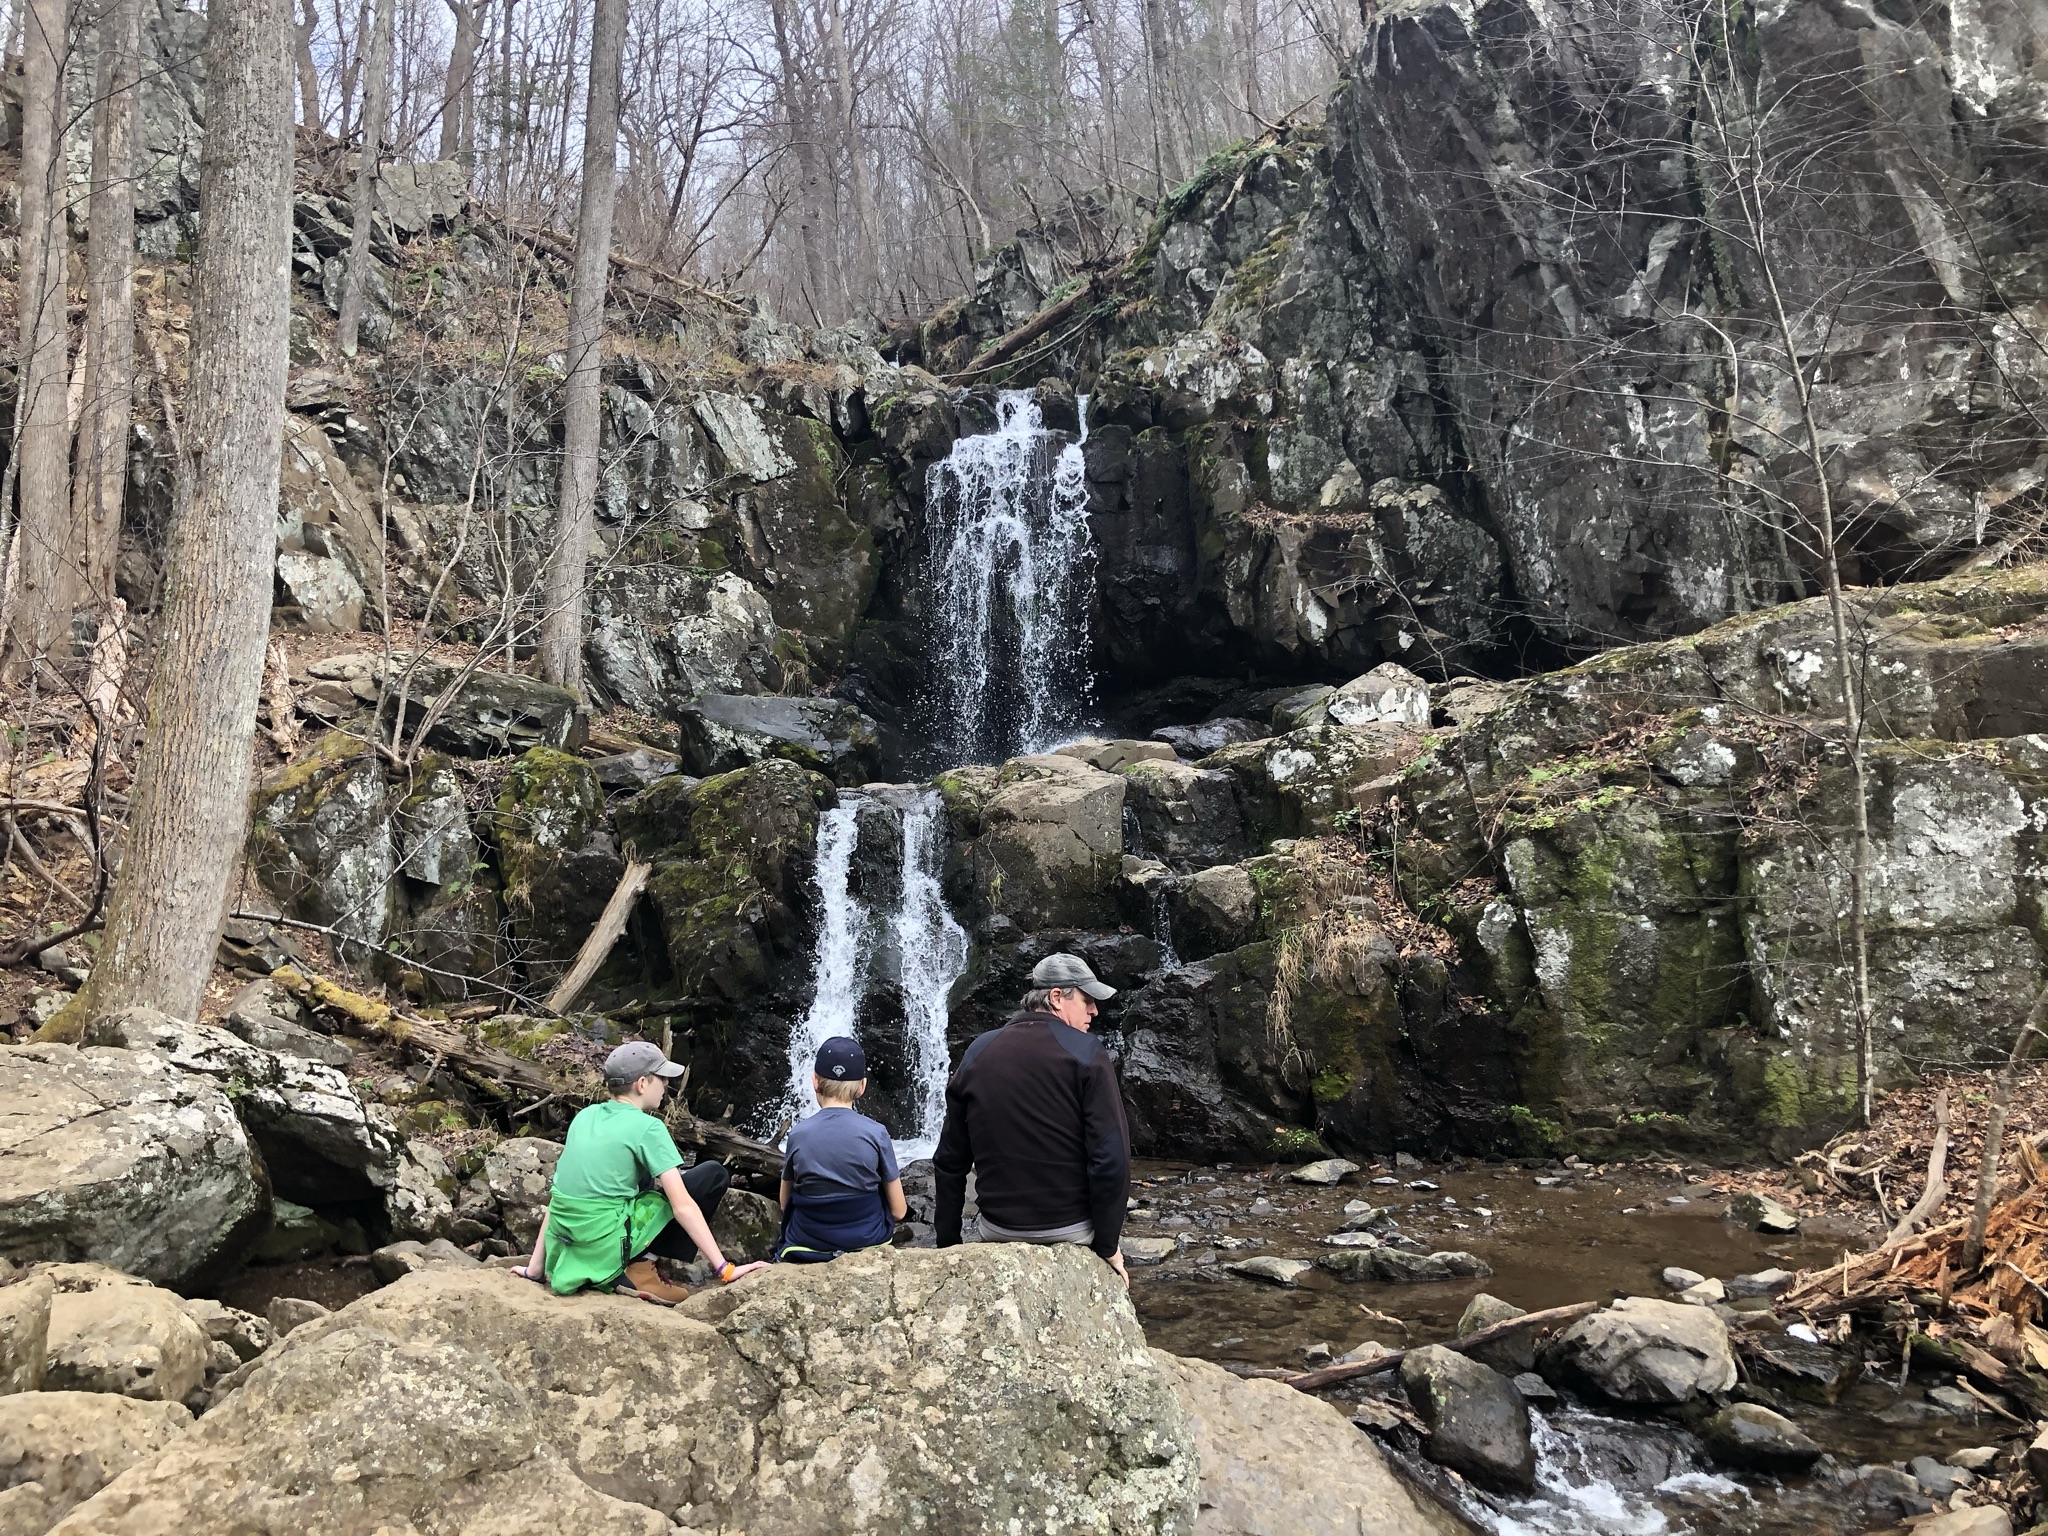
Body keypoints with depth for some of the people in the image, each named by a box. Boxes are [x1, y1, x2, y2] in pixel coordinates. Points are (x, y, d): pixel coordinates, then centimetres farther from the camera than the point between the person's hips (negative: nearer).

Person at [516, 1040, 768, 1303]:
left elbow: (559, 1194, 16)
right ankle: (642, 1268, -3)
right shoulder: (648, 1127, -8)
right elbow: (683, 1205, -12)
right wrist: (724, 1269, -10)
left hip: (565, 1251, 7)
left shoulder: (585, 1116, 12)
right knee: (714, 1174, 2)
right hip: (607, 1246, -7)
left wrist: (535, 1267, 22)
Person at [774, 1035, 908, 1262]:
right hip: (868, 1241, -1)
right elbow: (898, 1211, -4)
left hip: (807, 1247, 1)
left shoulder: (798, 1134, -7)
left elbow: (785, 1204, 4)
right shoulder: (876, 1134, -10)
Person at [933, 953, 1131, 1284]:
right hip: (1072, 1232, -4)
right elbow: (1111, 1156, -17)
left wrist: (948, 1242, 14)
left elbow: (950, 1160, 7)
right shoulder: (1087, 1054, -9)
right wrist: (1108, 1245, -9)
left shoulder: (977, 1054, 5)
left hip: (998, 1232, 4)